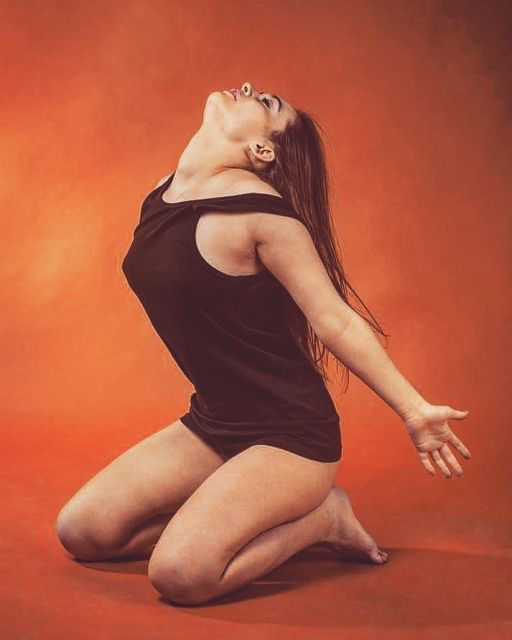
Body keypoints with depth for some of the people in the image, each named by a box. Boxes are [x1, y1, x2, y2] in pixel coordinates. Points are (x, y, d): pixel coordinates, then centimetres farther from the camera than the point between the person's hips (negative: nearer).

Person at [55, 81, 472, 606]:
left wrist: (414, 409, -13)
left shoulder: (258, 208, -19)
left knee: (180, 574, -23)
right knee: (80, 532, 1)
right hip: (212, 423, 8)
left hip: (289, 434, -7)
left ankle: (323, 516, 1)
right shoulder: (162, 194, 5)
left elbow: (336, 322, -15)